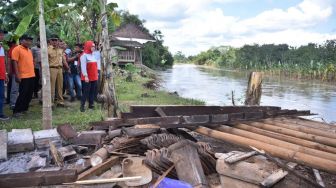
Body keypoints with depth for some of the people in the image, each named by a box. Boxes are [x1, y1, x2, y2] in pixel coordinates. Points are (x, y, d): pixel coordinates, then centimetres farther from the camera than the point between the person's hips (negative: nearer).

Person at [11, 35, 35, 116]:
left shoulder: (29, 50, 17)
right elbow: (15, 62, -12)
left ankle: (24, 109, 23)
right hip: (23, 76, -7)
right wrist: (17, 75, -18)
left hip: (31, 76, 8)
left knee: (29, 94, 11)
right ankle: (16, 111, 5)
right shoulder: (17, 49, -6)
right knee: (23, 94, -5)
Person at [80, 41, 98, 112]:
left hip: (94, 77, 8)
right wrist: (85, 76, -22)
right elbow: (83, 66, -16)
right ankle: (82, 106, 1)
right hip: (87, 77, -8)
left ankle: (91, 104, 18)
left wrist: (96, 74, 16)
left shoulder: (93, 55, 16)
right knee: (86, 92, -6)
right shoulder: (84, 55, -9)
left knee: (92, 91, 10)